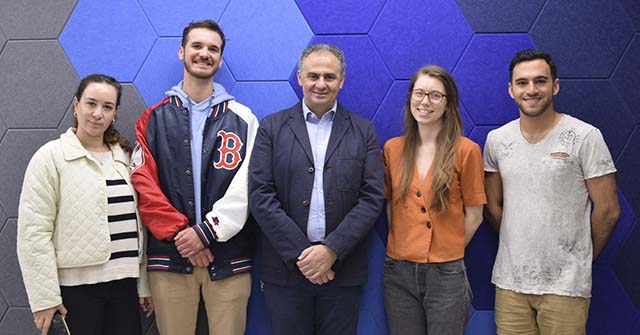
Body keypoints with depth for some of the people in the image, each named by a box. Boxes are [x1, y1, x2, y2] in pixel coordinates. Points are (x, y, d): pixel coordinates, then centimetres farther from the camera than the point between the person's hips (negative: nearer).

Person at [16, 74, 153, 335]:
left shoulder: (125, 157, 10)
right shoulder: (51, 156, -4)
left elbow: (137, 224, 11)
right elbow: (34, 232, -9)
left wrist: (144, 284, 10)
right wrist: (45, 296, -13)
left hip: (125, 283, 4)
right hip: (76, 286, -4)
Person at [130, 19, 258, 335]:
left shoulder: (243, 119, 6)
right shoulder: (153, 119, 9)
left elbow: (246, 186, -3)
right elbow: (143, 184, 0)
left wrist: (207, 231, -12)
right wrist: (178, 232, -10)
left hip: (228, 257, 0)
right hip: (170, 256, 1)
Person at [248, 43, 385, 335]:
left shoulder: (363, 131, 5)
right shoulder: (272, 127, 3)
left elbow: (373, 198, -2)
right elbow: (260, 196, -5)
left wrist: (332, 250, -13)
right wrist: (300, 253, -12)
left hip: (343, 270, 1)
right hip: (285, 268, 0)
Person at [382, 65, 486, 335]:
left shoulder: (466, 150, -5)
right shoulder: (392, 148, 5)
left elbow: (473, 215, -1)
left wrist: (448, 251, 3)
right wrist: (404, 246, 4)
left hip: (445, 272, -3)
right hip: (398, 271, 3)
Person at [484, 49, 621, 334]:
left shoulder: (585, 137, -7)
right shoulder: (497, 140, 4)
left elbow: (608, 211, -3)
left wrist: (581, 260, 6)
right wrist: (520, 250, 12)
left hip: (565, 286, -3)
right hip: (509, 281, 3)